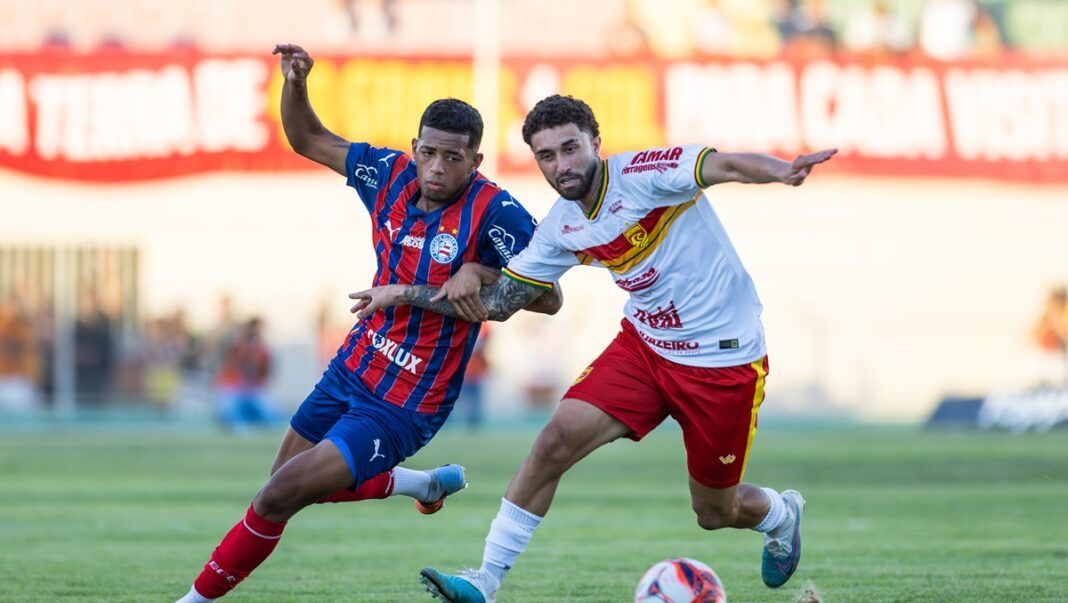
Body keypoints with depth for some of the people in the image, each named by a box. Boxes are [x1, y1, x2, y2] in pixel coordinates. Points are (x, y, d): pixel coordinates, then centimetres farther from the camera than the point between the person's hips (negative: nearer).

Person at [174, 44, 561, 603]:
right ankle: (425, 484, 42)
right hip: (351, 371, 7)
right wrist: (295, 83, -10)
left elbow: (549, 298, -19)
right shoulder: (392, 175, -4)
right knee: (293, 483, 24)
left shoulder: (494, 211, -21)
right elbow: (308, 139, 8)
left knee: (277, 499, -11)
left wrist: (479, 273, -31)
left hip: (403, 407, -7)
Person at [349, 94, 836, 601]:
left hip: (724, 359, -5)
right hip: (644, 344, 5)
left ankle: (781, 514, 44)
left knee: (715, 514, 7)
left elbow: (729, 165, -36)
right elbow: (498, 301, 10)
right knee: (556, 441, -15)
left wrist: (781, 171, -58)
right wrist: (403, 294, 7)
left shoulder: (645, 175, -20)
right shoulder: (562, 227, -1)